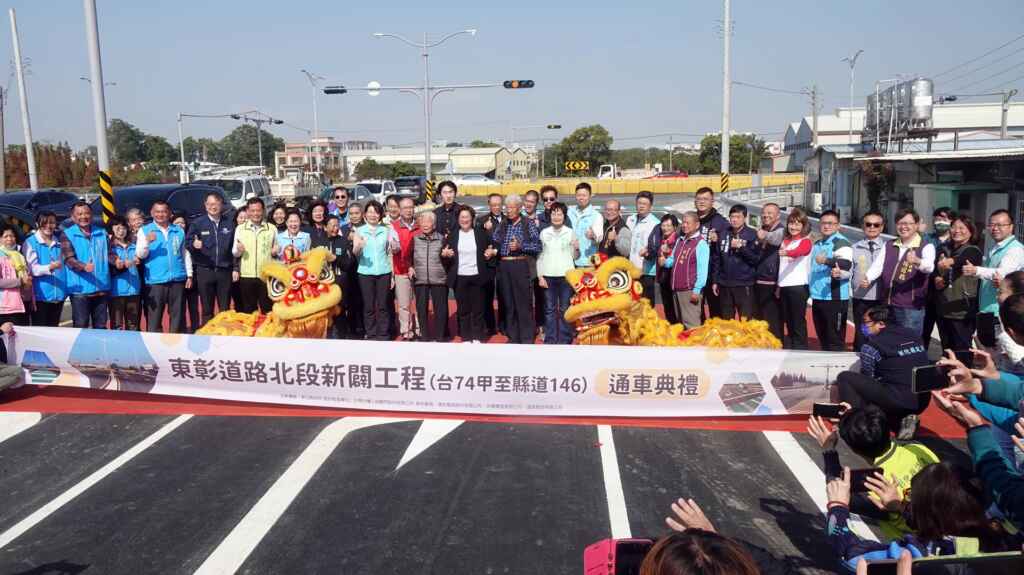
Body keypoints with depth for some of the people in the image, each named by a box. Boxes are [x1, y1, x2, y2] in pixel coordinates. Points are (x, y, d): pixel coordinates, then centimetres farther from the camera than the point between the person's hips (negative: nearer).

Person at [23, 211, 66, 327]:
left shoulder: (59, 242, 10)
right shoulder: (30, 242, -3)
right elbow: (32, 268, -12)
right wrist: (50, 267, -30)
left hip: (58, 295, 4)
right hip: (40, 295, -4)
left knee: (53, 329, 12)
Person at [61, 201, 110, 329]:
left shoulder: (102, 233, 12)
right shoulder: (68, 235, -1)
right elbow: (69, 259, -13)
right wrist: (84, 266, -34)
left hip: (102, 288, 4)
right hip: (80, 289, -4)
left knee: (101, 327, 13)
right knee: (81, 328, 0)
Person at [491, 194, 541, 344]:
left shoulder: (528, 224, 0)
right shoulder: (501, 224, 13)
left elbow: (538, 246, -5)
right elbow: (494, 242, 14)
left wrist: (520, 246, -17)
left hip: (520, 265, -4)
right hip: (503, 266, 4)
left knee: (524, 303, -3)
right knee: (508, 303, 9)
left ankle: (527, 338, 6)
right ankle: (513, 336, 19)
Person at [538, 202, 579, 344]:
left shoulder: (570, 233, 4)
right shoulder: (544, 233, 6)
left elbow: (573, 257, 9)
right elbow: (539, 255, 8)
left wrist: (576, 249, -13)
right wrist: (540, 276, 1)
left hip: (566, 275, -1)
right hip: (548, 275, 1)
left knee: (565, 309, 2)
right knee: (550, 309, 4)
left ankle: (565, 339, 9)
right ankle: (550, 339, 11)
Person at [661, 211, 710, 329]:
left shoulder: (701, 243, -9)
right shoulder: (679, 240, 16)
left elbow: (702, 269, -14)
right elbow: (673, 259, 26)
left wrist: (697, 290, -18)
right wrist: (665, 262, 2)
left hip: (690, 290, -8)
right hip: (676, 288, 8)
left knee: (691, 324, -7)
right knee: (679, 321, 15)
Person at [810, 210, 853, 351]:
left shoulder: (841, 242, -9)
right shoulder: (817, 244, 18)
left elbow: (846, 264, -25)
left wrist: (827, 261, -38)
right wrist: (810, 292, 20)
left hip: (835, 298, -8)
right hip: (817, 298, 8)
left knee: (835, 339, -6)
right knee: (822, 337, 16)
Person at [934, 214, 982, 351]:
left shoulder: (973, 251, -6)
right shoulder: (944, 249, 11)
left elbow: (961, 260, -29)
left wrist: (951, 261, -51)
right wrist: (936, 279, -7)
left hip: (963, 310, -5)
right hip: (942, 309, 6)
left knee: (962, 351, -1)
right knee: (946, 350, 14)